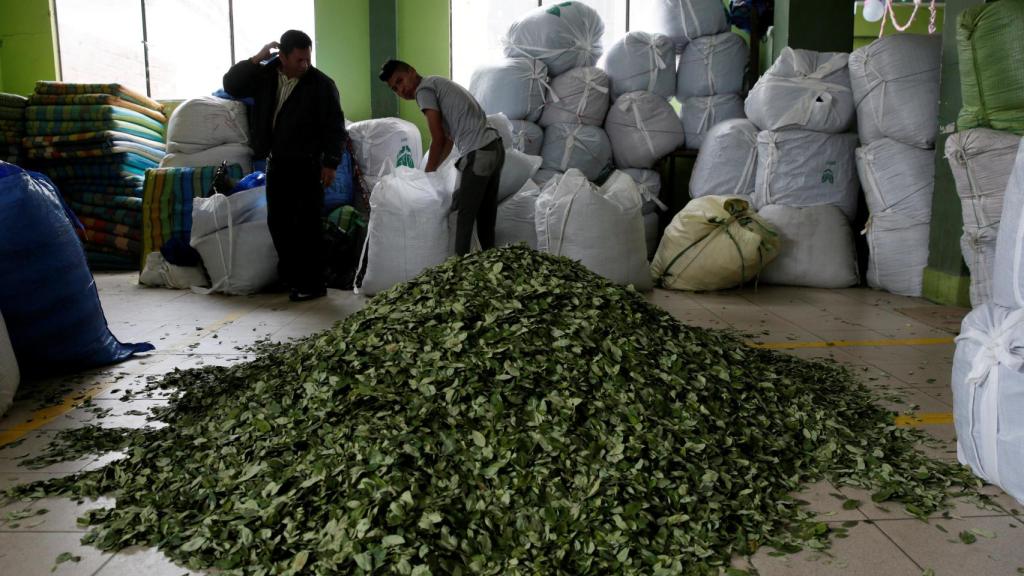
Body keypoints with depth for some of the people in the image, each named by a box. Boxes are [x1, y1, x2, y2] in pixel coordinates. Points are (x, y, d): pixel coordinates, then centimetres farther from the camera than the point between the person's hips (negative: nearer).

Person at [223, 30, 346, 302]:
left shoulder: (321, 84, -10)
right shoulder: (265, 75, 4)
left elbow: (335, 127, -8)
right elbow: (231, 85, 0)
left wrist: (330, 163, -12)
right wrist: (256, 59, -9)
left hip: (306, 164, -6)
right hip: (276, 162, 6)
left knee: (307, 223, -4)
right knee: (277, 220, 11)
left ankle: (313, 282, 4)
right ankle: (289, 274, 24)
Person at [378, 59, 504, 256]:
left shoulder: (424, 90, -5)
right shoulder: (438, 85, 24)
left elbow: (438, 139, -9)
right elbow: (449, 137, 27)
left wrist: (427, 174, 3)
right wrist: (432, 170, 28)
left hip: (479, 154, -9)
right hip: (495, 147, 9)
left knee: (465, 215, -1)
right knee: (485, 213, 17)